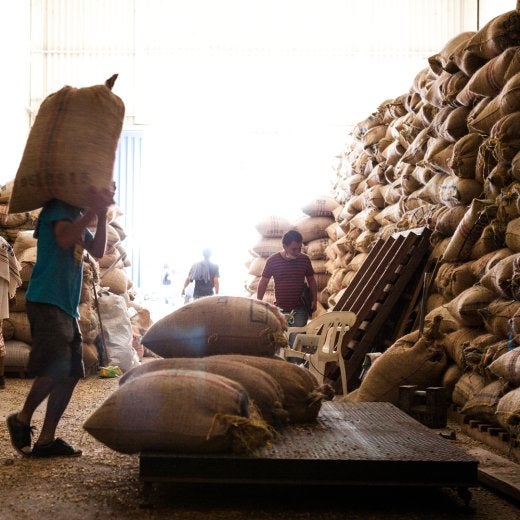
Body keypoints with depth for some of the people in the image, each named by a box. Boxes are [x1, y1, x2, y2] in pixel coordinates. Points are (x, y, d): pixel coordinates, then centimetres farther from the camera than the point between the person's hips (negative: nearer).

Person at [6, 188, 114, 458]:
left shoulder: (78, 218, 21)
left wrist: (101, 215, 0)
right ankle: (21, 420, 7)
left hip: (68, 307, 9)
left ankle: (46, 439, 8)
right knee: (56, 370, -16)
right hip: (47, 302, -9)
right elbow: (64, 239, -24)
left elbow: (98, 251, 9)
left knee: (71, 374, 4)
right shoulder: (58, 208, -4)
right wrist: (92, 210, -25)